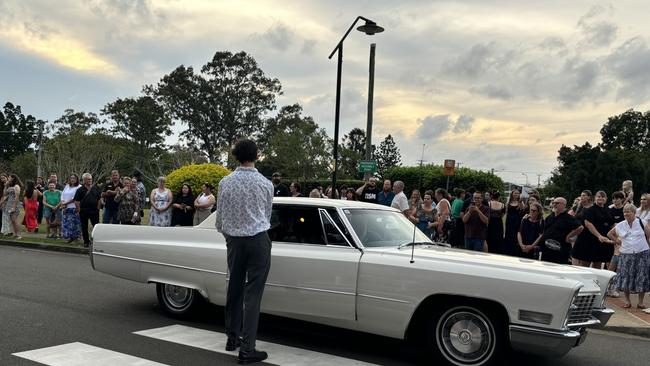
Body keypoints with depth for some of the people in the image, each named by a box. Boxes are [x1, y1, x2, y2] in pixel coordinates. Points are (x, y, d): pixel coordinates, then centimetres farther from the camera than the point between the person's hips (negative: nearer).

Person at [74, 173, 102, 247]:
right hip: (84, 211, -1)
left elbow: (99, 199, 13)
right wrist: (79, 210, -7)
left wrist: (97, 208, 5)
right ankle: (86, 242, 15)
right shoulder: (80, 190, 0)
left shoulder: (95, 189, 8)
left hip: (94, 210, 2)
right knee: (84, 227, 5)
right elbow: (76, 201, -1)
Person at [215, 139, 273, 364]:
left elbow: (220, 216, 6)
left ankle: (233, 338, 27)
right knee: (253, 294, -2)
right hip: (258, 240, -3)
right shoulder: (265, 184, -5)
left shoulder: (225, 182, -1)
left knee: (235, 289, 16)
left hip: (235, 240, 3)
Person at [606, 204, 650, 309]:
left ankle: (641, 302, 12)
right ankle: (627, 301, 12)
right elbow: (609, 234, 17)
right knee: (625, 277, 1)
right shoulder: (620, 225, 5)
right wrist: (618, 241, 7)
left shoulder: (641, 223, -3)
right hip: (626, 254, 2)